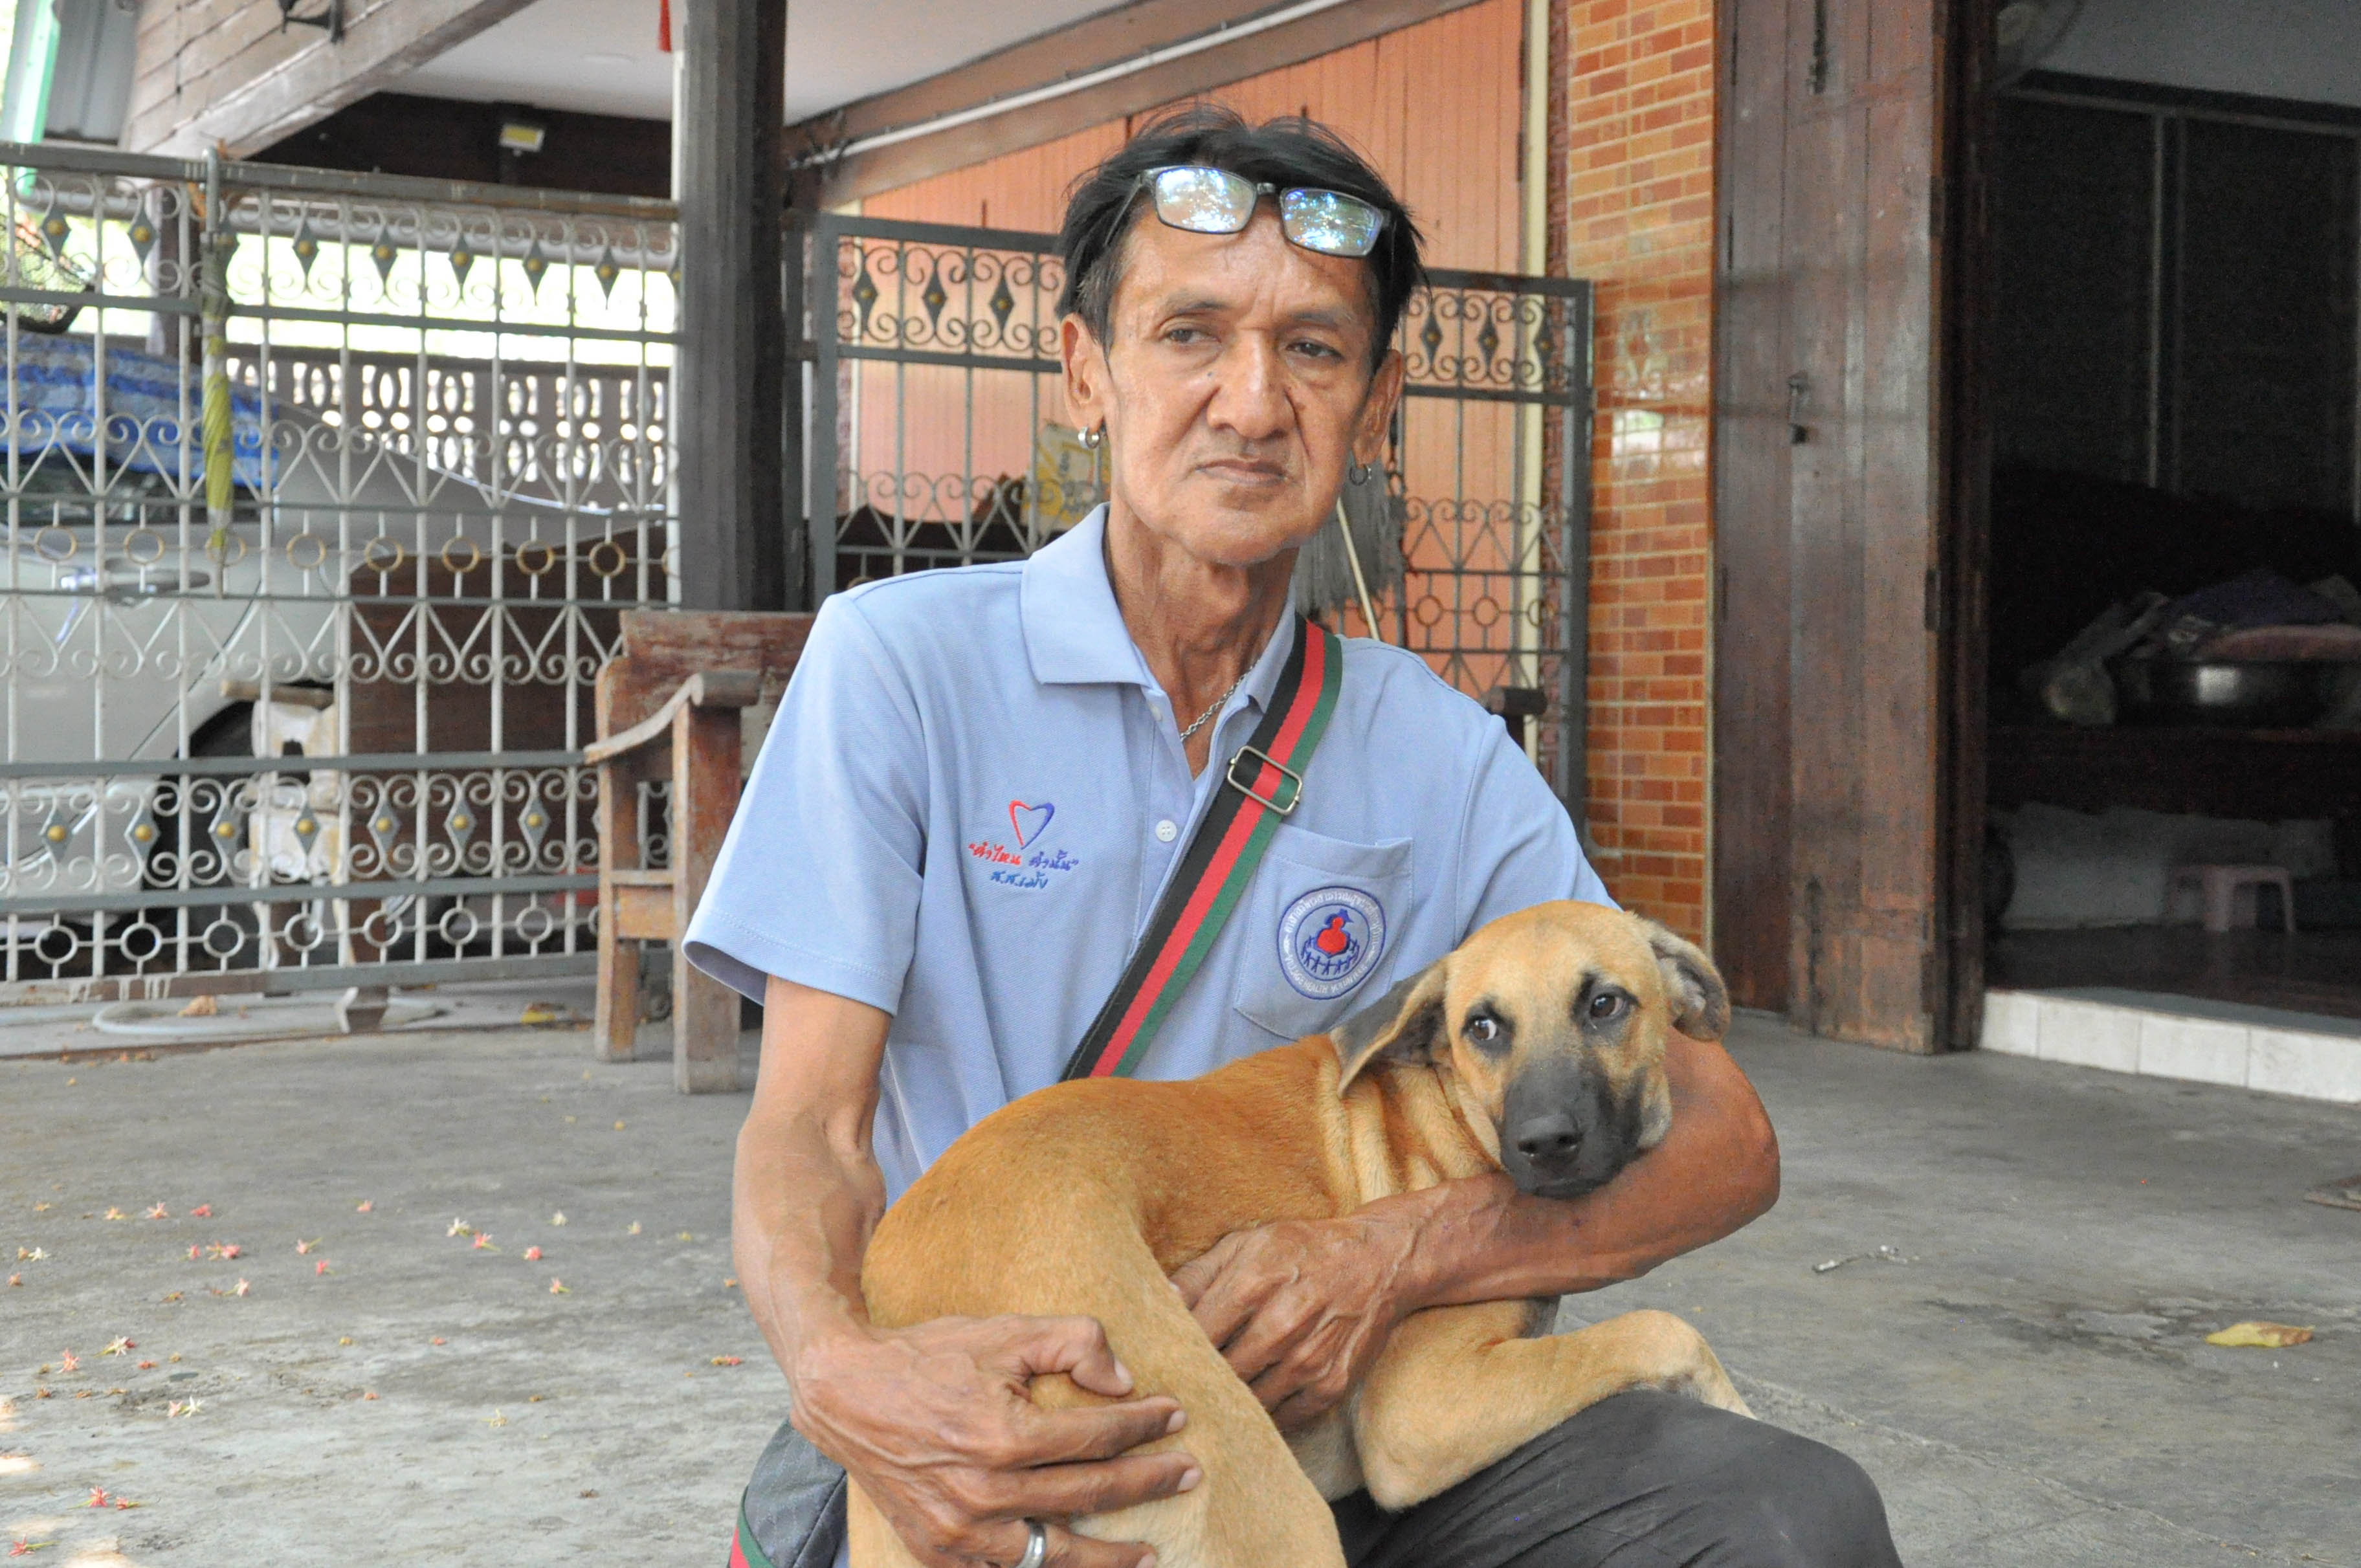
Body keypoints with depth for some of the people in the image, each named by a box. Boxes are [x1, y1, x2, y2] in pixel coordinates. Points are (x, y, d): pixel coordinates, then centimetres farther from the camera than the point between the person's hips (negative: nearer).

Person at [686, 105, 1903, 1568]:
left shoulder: (1444, 756, 5)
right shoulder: (903, 665, -3)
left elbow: (1724, 1142, 1)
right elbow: (807, 1125, -9)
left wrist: (1391, 1258, -19)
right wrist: (845, 1374, -33)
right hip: (969, 1428, -3)